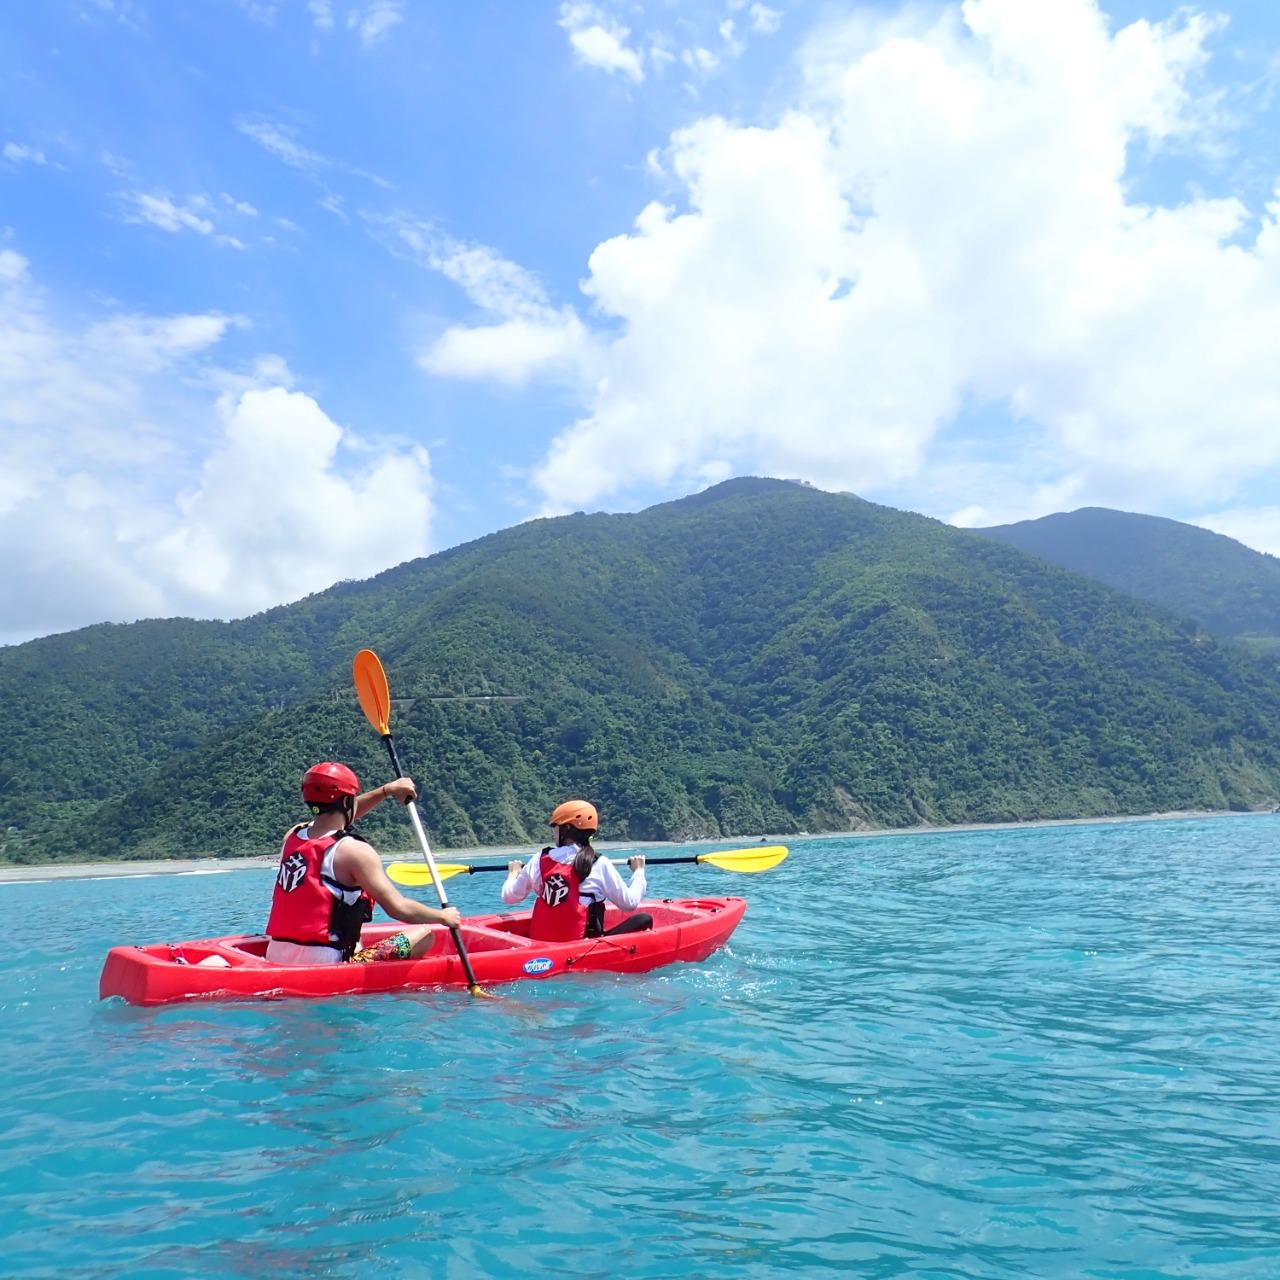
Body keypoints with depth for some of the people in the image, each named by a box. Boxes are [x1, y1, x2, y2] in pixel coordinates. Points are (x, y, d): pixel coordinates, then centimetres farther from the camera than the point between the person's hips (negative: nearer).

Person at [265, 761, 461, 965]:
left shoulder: (292, 835, 6)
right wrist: (444, 916, 1)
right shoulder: (355, 851, -14)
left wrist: (387, 790, 25)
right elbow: (398, 908, -15)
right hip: (325, 968, -7)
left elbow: (336, 813, 27)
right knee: (424, 936, 2)